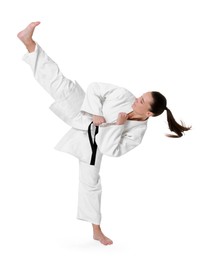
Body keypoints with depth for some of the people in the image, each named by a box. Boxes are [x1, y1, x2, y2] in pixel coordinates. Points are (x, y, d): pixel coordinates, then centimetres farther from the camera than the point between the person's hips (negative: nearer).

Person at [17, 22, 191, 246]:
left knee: (90, 182, 6)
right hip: (84, 117, 0)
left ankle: (96, 231, 26)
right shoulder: (123, 95, -20)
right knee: (63, 85, -23)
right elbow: (95, 88, -14)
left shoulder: (137, 132, -19)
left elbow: (112, 150, -23)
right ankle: (29, 42, -21)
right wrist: (95, 113, -25)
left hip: (92, 142, 0)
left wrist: (118, 125, -30)